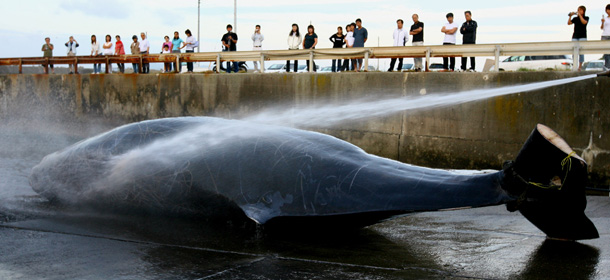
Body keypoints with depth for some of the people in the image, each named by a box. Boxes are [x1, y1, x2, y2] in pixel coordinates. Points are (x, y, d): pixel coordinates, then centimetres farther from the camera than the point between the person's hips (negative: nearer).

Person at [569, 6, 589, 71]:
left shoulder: (586, 18, 6)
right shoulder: (575, 19, 13)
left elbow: (584, 22, -15)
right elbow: (569, 23, 1)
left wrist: (580, 15, -13)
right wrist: (570, 16, -8)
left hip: (582, 37, -3)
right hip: (575, 37, 3)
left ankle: (580, 66, -3)